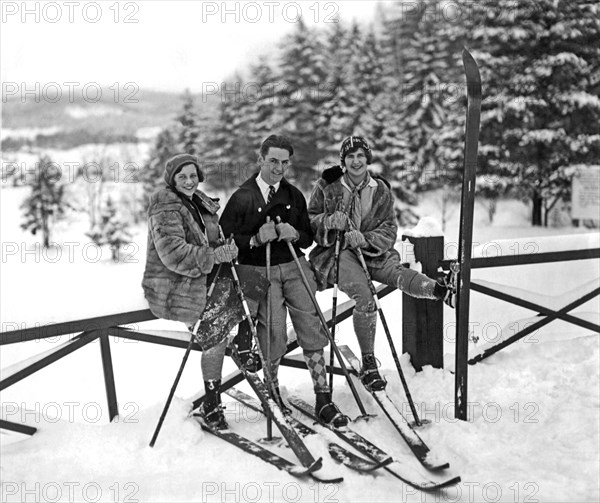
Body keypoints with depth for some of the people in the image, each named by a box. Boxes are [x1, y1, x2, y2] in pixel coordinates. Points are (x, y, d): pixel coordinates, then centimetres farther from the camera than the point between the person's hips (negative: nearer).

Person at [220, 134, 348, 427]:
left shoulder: (294, 195, 15)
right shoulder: (242, 197, 1)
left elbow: (308, 237, 17)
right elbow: (224, 239, -3)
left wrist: (295, 234, -6)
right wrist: (256, 239, -18)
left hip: (293, 265, 3)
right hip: (259, 270, -3)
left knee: (310, 323, -10)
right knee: (274, 327, -16)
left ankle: (323, 399, -3)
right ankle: (272, 389, 10)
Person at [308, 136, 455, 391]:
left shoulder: (381, 191, 6)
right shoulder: (327, 187, 2)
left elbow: (389, 231, 1)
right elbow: (309, 220, 6)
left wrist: (364, 238, -19)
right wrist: (328, 222, -17)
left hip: (371, 250, 4)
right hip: (337, 251, -3)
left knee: (395, 270, -28)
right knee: (364, 297, -26)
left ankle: (440, 290, -51)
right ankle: (368, 364, -20)